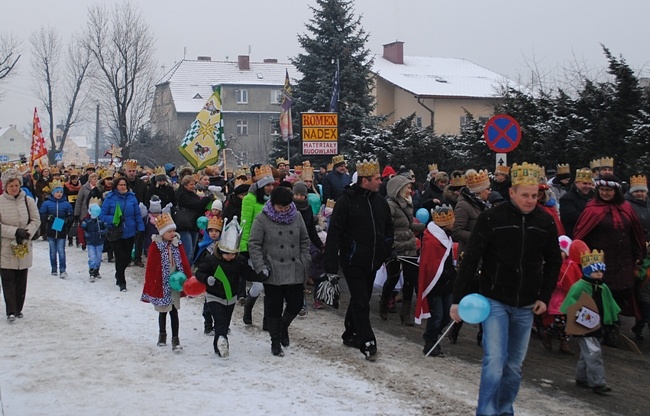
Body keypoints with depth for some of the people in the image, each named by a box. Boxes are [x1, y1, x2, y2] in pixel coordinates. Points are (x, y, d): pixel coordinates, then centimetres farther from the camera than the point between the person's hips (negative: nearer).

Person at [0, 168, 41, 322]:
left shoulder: (28, 201, -1)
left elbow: (36, 221, 3)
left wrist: (26, 233, -15)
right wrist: (15, 232, -19)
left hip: (24, 247, 3)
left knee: (21, 280, 10)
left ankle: (18, 309, 21)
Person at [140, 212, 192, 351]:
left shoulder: (177, 244, 1)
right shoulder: (155, 246, -10)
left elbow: (184, 263, 4)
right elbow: (151, 267, -8)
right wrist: (150, 287, -8)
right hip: (161, 284, -2)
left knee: (174, 311, 3)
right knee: (163, 311, 12)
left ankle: (175, 339, 5)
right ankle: (162, 334, 32)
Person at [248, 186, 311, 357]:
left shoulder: (296, 217, 5)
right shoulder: (262, 219, -7)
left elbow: (304, 241, 13)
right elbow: (254, 245, -6)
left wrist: (305, 263, 5)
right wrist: (261, 268, -13)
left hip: (295, 271, 3)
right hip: (273, 273, -3)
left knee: (296, 304, 6)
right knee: (274, 307, 4)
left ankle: (284, 326, 36)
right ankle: (275, 341, 19)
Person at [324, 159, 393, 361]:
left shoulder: (380, 202, 7)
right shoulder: (346, 201, -12)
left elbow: (389, 229, 20)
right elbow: (334, 233, -14)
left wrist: (385, 252, 11)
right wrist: (331, 264, -17)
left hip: (372, 262, 7)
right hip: (353, 261, -7)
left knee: (361, 300, 16)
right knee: (361, 302, -8)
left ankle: (350, 334, 30)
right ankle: (367, 343, -5)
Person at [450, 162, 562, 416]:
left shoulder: (545, 223, 0)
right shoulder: (491, 219, -10)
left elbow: (553, 262, 13)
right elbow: (470, 259, -9)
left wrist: (544, 297, 5)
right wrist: (458, 299, -12)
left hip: (526, 306, 4)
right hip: (495, 301, -4)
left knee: (515, 365, 12)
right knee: (494, 362, -13)